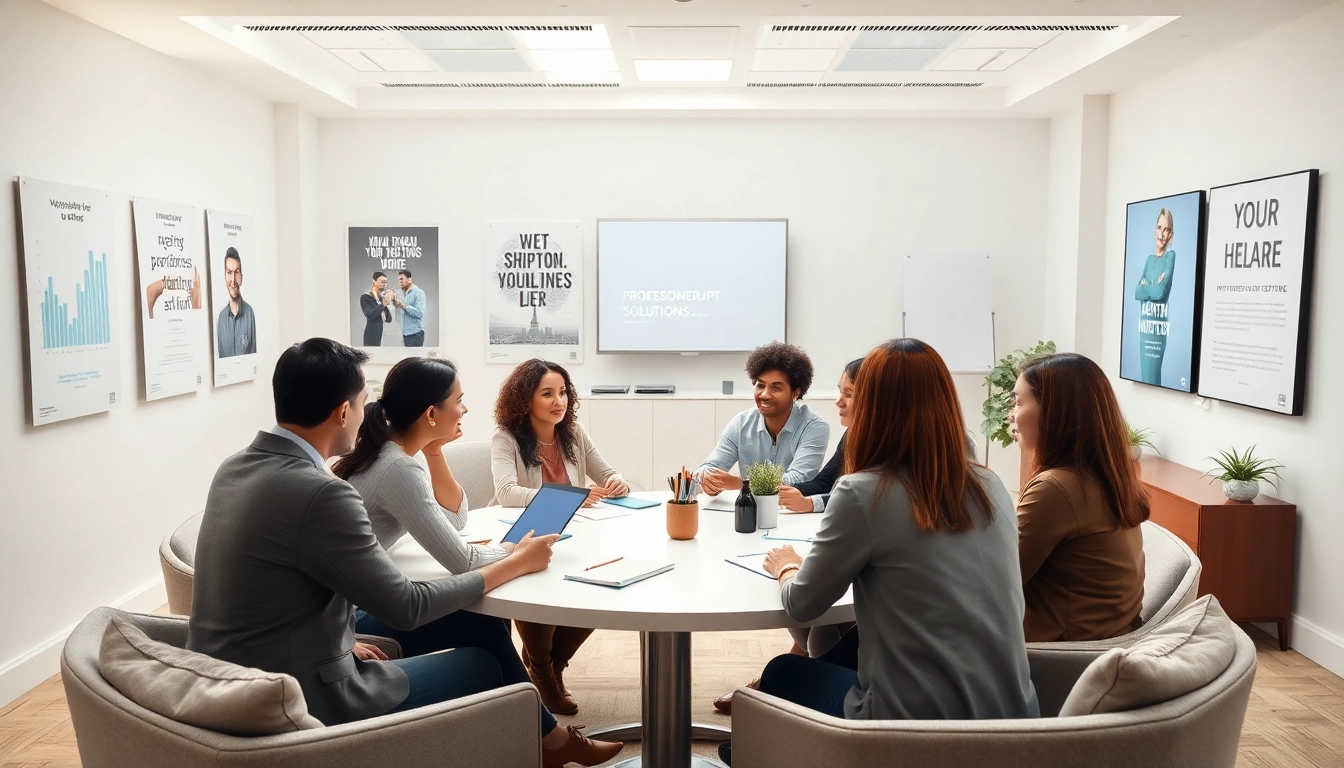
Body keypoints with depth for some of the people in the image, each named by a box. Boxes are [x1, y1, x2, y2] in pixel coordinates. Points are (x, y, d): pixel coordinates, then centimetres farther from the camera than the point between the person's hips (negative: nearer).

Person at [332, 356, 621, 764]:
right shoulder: (398, 468, -26)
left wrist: (434, 451, -2)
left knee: (483, 613, 7)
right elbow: (460, 561, -27)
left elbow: (454, 520, 10)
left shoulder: (394, 450, 3)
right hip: (347, 620, -9)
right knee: (482, 626, -1)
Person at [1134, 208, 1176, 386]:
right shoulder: (1149, 259, 15)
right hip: (1144, 322, 7)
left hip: (1159, 324, -7)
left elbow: (1161, 291, -15)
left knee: (1153, 375, -6)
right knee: (1143, 373, 10)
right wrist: (1152, 289, -9)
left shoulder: (1171, 256, -5)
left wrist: (1145, 287, 1)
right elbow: (1137, 292, 6)